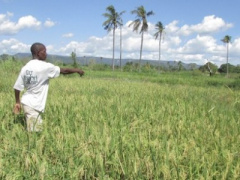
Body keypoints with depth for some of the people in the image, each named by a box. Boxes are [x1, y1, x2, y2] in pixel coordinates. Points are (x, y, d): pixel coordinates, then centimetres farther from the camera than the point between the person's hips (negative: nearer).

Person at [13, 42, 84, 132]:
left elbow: (17, 87, 7)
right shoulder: (45, 67, -14)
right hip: (33, 106, -8)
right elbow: (64, 71, -4)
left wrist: (17, 102, 19)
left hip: (26, 102, 8)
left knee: (32, 132, 15)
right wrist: (77, 70, 12)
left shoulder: (25, 68, 4)